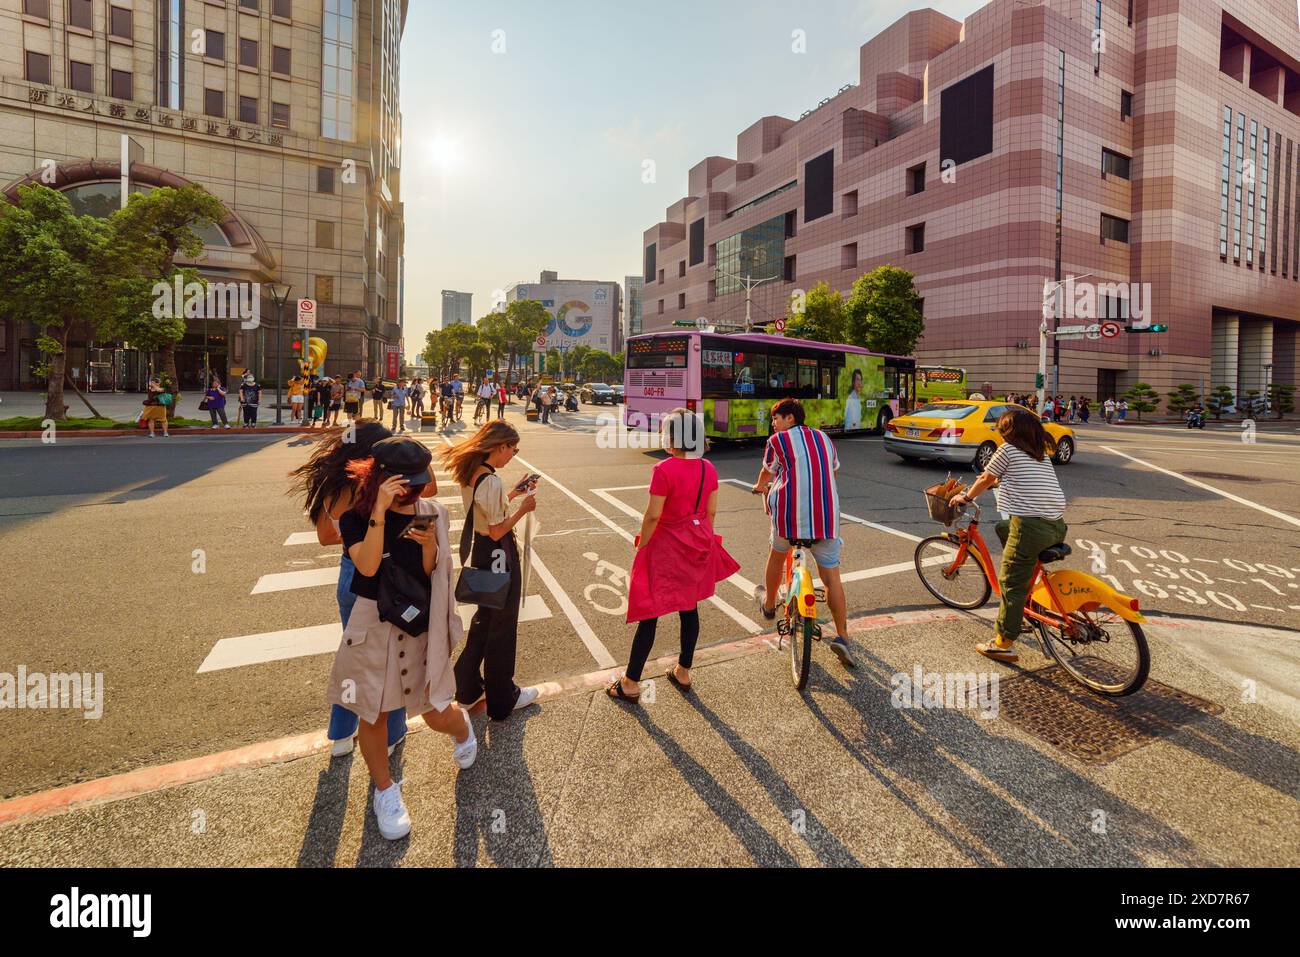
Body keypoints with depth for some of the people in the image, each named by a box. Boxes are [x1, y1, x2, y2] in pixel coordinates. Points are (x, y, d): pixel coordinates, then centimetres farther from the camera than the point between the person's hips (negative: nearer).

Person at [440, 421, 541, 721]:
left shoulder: (470, 473, 1)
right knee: (502, 627, 9)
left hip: (480, 553, 9)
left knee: (484, 620, 24)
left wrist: (512, 494, 10)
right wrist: (523, 509, -14)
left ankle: (469, 688, 38)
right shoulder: (492, 482, -26)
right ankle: (502, 699, 27)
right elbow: (497, 531, -23)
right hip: (498, 556, -9)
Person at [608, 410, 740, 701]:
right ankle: (683, 672, 32)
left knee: (649, 614, 3)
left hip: (667, 547, -6)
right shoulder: (708, 469, -1)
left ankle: (630, 683, 14)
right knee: (689, 609, 17)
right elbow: (711, 511, 5)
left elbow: (653, 516, -19)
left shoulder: (664, 470, -20)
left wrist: (641, 547, -6)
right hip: (699, 547, 6)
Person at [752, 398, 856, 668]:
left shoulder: (778, 440, 0)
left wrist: (760, 487, 39)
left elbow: (766, 473, 16)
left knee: (777, 554, 25)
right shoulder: (824, 438, 15)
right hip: (826, 514, 3)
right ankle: (841, 637, 2)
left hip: (789, 511, -3)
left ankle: (768, 603, 43)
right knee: (832, 576, 5)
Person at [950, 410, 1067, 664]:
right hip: (1058, 526, 8)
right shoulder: (1043, 454, 19)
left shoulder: (1007, 450, 0)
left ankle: (1004, 645, 5)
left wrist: (965, 497, 26)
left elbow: (985, 480, 10)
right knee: (1002, 527, 31)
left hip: (1031, 526, -8)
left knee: (1011, 584, 1)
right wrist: (996, 480, 48)